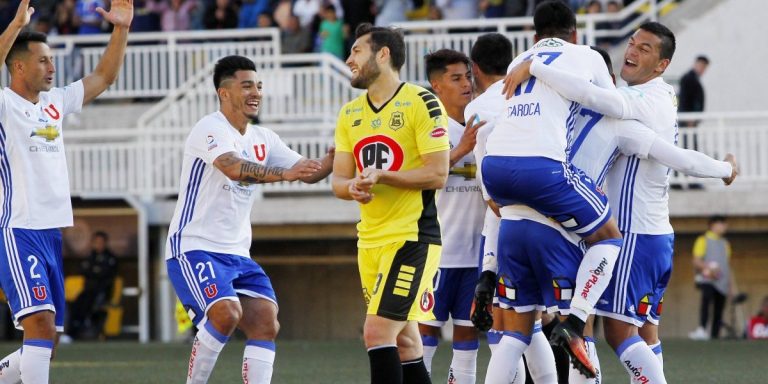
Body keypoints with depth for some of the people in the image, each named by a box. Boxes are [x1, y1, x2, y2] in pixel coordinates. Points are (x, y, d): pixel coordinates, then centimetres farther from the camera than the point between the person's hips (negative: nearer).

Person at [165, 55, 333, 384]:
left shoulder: (262, 139, 12)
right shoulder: (210, 129, -13)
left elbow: (310, 173, 14)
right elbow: (235, 169, -33)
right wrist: (285, 173, -45)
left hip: (237, 254, 8)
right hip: (195, 247, -8)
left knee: (266, 324, -4)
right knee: (227, 313, -27)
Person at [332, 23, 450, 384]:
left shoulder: (421, 103, -8)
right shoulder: (350, 113, 14)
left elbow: (437, 174, -13)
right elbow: (339, 180, 11)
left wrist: (381, 176, -22)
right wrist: (353, 187, -12)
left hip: (413, 237, -8)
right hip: (370, 241, 8)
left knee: (377, 332, -17)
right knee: (403, 341, 10)